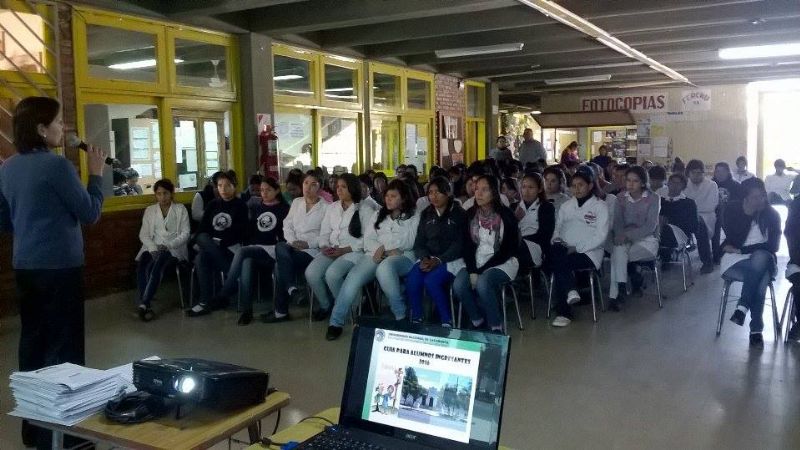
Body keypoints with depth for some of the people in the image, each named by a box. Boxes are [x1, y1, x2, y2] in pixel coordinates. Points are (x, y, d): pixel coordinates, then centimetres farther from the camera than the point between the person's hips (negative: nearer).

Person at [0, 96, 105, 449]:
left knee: (33, 342, 14)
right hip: (59, 267, -8)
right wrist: (96, 174, 1)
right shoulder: (56, 165, -15)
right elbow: (90, 213, -9)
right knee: (63, 347, 0)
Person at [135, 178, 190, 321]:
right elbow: (143, 235, 10)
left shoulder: (180, 209, 10)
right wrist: (153, 248, -10)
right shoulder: (149, 210, 18)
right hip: (153, 248, 3)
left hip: (174, 249, -2)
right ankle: (146, 306, -34)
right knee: (142, 267, -31)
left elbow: (185, 234, 2)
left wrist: (168, 245, -14)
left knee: (158, 265, -35)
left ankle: (143, 304, -38)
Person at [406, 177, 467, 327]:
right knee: (412, 280, -26)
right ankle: (416, 320, -11)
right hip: (428, 258, 4)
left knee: (431, 280, -32)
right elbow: (419, 242, 11)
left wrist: (438, 260, -20)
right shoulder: (426, 214, 16)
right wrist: (424, 258, -11)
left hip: (451, 259, -4)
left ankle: (447, 321, -15)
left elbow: (459, 244, -8)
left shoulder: (459, 214, 0)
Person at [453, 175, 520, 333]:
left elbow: (509, 249, -11)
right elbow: (467, 246, 2)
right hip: (476, 263, 4)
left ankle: (496, 326, -14)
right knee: (458, 285, -24)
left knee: (482, 283, -34)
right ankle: (478, 322, -2)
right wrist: (472, 271, -15)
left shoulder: (505, 215, -10)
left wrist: (481, 271, -15)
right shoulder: (470, 214, 3)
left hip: (503, 263, -4)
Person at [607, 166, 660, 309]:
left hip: (646, 239, -3)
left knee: (617, 255, -30)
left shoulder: (653, 198, -5)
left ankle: (615, 294, -19)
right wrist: (620, 236, -21)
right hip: (625, 238, 3)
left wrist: (628, 235, -25)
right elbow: (617, 221, 1)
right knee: (619, 249, -34)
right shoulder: (621, 197, 7)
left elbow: (650, 226, -13)